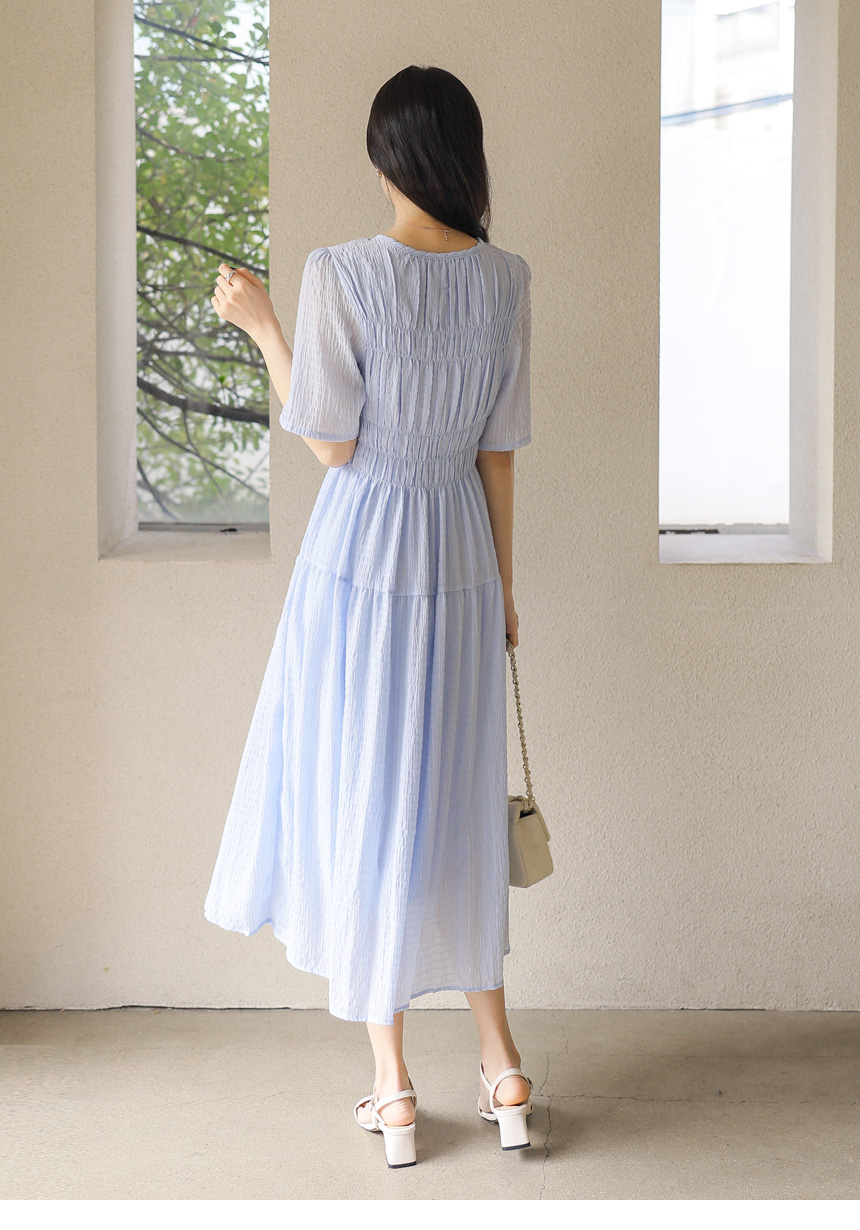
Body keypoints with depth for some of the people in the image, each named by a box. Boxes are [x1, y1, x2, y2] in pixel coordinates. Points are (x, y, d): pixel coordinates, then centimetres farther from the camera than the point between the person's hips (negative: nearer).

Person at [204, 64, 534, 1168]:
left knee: (358, 800, 6)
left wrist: (261, 325, 0)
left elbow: (331, 445, -9)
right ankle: (501, 1070, 21)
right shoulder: (506, 281, -1)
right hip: (459, 566, 4)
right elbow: (499, 453, 3)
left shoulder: (341, 273, -14)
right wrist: (502, 584, 13)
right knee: (456, 804, 16)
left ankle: (393, 1090, 14)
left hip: (358, 559, -4)